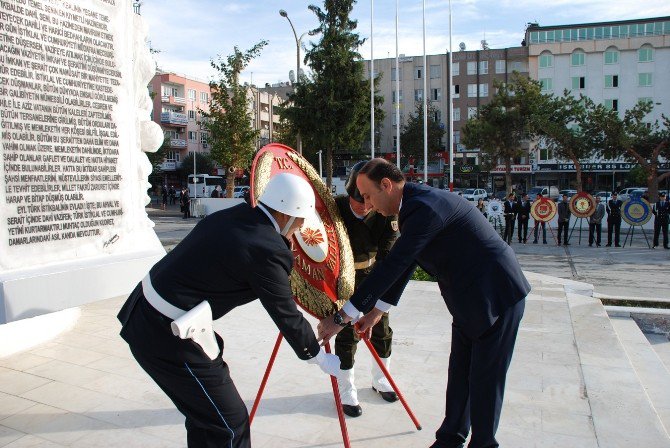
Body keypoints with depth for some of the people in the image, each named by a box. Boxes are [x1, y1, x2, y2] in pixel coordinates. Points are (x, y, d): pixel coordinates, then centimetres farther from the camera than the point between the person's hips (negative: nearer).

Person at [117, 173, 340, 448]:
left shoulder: (230, 216, 2)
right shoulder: (267, 250, -20)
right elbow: (286, 315, -11)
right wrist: (320, 357, 5)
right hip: (169, 339, -9)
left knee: (203, 413, 23)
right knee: (230, 425, 5)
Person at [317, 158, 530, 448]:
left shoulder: (424, 207, -26)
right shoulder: (415, 203, 5)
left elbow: (393, 266, -29)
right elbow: (401, 266, 11)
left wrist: (342, 317, -25)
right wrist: (377, 310, 12)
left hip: (496, 297, -9)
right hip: (470, 299, 10)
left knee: (484, 380, 4)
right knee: (459, 373, 17)